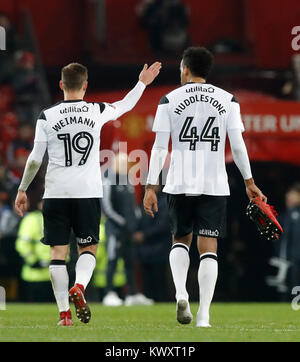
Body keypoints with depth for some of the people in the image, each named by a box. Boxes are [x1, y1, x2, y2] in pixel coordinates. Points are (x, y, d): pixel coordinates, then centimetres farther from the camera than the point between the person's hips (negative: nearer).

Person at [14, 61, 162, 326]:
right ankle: (79, 286, -16)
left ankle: (64, 312, -3)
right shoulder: (97, 112, 1)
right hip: (88, 193, 1)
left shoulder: (47, 117, -2)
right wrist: (142, 83, 37)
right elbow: (124, 106, 21)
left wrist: (22, 190, 13)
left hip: (55, 194, -1)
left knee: (58, 252, 3)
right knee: (88, 247, 13)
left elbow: (35, 159, 1)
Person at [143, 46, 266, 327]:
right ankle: (204, 315, -7)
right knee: (208, 247, 2)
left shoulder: (170, 100, 1)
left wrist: (150, 187, 0)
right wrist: (249, 182, 12)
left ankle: (181, 292, -7)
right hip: (215, 185, 0)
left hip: (179, 184, 0)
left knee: (180, 239, 18)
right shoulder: (227, 100, 5)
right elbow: (238, 146, 3)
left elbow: (159, 148, -2)